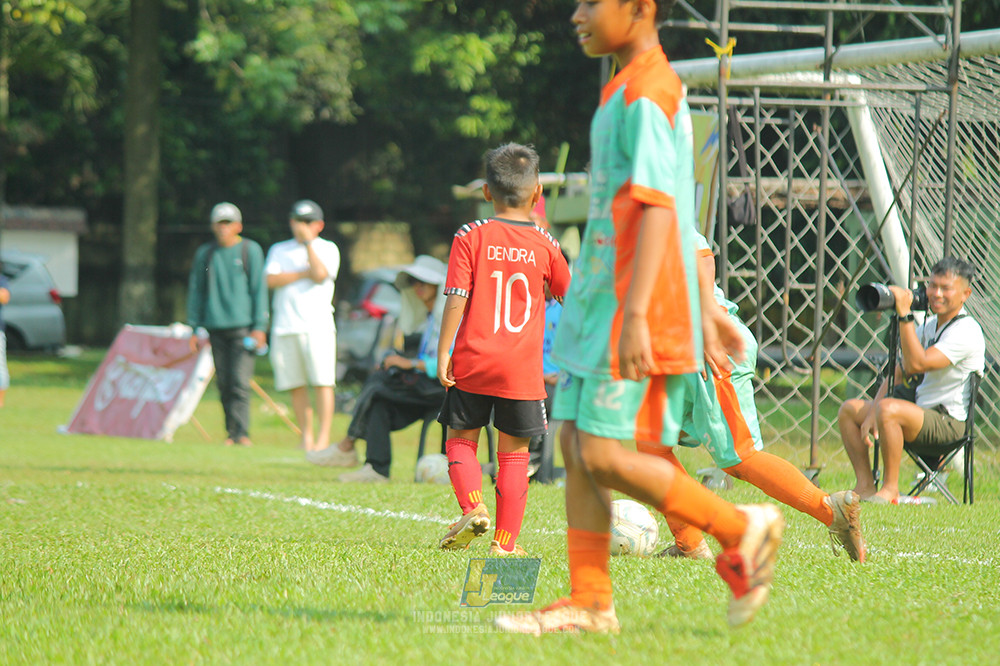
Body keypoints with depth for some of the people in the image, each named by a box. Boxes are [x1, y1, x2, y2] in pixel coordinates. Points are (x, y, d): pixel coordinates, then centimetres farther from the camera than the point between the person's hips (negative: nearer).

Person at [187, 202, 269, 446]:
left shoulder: (251, 251, 4)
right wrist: (195, 328, 11)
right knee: (224, 383, 3)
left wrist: (259, 327, -4)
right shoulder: (204, 254, 12)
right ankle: (231, 432, 10)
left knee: (240, 382, -13)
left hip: (243, 326, -3)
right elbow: (196, 292, 17)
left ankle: (242, 432, -17)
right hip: (216, 326, 3)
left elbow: (259, 289, 2)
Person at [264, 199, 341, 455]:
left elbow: (320, 275, -9)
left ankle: (323, 437, -10)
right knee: (296, 385, 1)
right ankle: (306, 436, 7)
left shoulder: (328, 249, 10)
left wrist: (308, 243, -6)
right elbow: (271, 280, 1)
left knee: (322, 382, -10)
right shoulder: (279, 250, 18)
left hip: (317, 324, -3)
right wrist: (304, 273, -5)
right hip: (285, 326, 3)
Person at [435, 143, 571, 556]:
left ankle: (472, 506, -10)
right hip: (523, 368, 1)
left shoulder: (471, 237, -4)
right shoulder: (545, 246, 0)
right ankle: (506, 539, 6)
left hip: (473, 362, -1)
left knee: (461, 439, 14)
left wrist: (443, 352, -5)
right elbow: (567, 293, 17)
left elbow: (456, 298, -9)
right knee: (513, 452, 7)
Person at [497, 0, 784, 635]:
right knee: (577, 444, 7)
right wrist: (706, 307, 25)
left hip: (632, 307, -10)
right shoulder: (645, 88, 19)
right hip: (601, 300, 10)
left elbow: (657, 209, -21)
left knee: (603, 455, -11)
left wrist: (635, 315, -27)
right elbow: (680, 217, 23)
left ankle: (741, 529, 0)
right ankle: (589, 603, 9)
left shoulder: (644, 94, -14)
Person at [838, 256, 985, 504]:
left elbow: (916, 364, -27)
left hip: (949, 422, -10)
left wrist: (904, 314, -25)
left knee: (889, 409, -34)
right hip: (922, 412, 10)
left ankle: (891, 489, -23)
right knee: (849, 409, 8)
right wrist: (871, 413, 0)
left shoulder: (966, 332, -16)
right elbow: (899, 372, 14)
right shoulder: (929, 326, 14)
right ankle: (865, 485, 1)